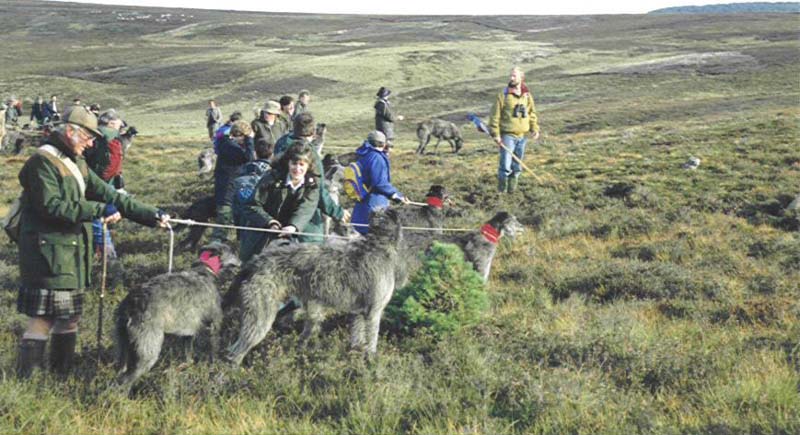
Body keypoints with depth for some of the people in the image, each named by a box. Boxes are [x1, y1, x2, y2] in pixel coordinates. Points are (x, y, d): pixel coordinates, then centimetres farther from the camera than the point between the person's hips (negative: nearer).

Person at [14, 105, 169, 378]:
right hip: (49, 256, -9)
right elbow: (51, 206, -22)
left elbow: (107, 194, 15)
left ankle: (62, 374, 23)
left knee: (70, 317, 13)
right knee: (42, 320, -8)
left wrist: (151, 215, 9)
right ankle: (25, 382, -1)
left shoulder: (76, 164, 17)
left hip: (72, 255, 9)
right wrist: (99, 210, -22)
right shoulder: (43, 162, -12)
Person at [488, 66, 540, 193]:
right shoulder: (503, 95, -7)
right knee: (505, 164, -10)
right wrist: (495, 134, -12)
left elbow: (532, 113, 19)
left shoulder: (527, 96, 7)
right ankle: (502, 187, 8)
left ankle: (512, 186, 26)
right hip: (507, 135, -4)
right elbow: (495, 116, -7)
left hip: (522, 135, 4)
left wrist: (534, 128, 9)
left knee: (517, 164, 11)